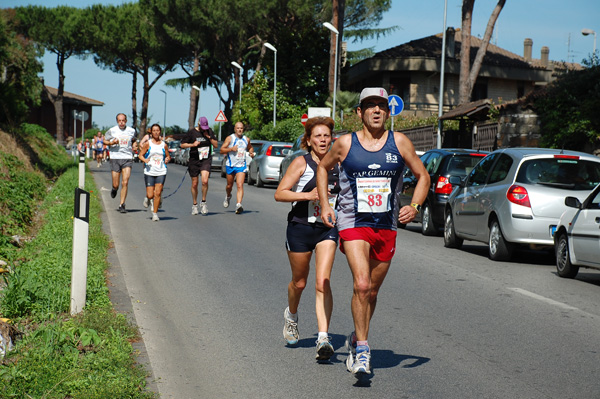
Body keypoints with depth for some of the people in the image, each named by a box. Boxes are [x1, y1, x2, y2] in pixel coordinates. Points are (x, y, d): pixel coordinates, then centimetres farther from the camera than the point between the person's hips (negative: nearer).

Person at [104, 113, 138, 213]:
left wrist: (134, 146, 3)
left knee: (125, 183, -11)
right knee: (116, 185, 1)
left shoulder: (131, 131, 6)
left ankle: (122, 205, -2)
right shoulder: (112, 131, 1)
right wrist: (112, 142, -9)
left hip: (127, 158, 1)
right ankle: (114, 189, 40)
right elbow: (104, 140, 12)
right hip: (115, 158, 0)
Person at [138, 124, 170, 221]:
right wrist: (145, 160, -17)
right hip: (149, 172, -1)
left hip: (161, 172, 1)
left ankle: (155, 213, 3)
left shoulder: (164, 145, 7)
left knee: (158, 193, -8)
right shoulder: (148, 144, 1)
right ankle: (148, 199, 34)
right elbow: (141, 155, 4)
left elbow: (168, 156, 18)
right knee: (150, 195, -3)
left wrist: (167, 159, -5)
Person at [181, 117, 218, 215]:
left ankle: (203, 202, -2)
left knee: (205, 181, -20)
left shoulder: (209, 131, 5)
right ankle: (194, 205, 23)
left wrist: (209, 137, -9)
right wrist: (192, 144, -16)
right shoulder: (191, 132, -3)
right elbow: (182, 145, 0)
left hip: (206, 160, 0)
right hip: (194, 160, 0)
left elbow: (216, 145, 7)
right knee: (194, 184, 6)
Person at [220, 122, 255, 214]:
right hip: (230, 165, 0)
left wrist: (251, 153, 5)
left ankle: (239, 205, -27)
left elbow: (250, 148, 27)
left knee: (240, 185, -16)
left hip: (241, 166, 0)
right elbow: (222, 150, -5)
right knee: (229, 185, 15)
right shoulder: (230, 138, -2)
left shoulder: (246, 139, 7)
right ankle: (228, 196, 48)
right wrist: (231, 149, -20)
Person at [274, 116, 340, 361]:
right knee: (299, 282, 13)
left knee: (323, 283, -13)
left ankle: (323, 338, -17)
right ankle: (291, 315, 46)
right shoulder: (301, 163, -6)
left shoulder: (336, 165, 7)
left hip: (328, 229, 2)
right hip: (300, 228, -2)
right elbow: (280, 194, -12)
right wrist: (309, 195, -22)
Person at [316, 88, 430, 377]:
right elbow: (323, 167, 17)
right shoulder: (345, 144, -2)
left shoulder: (399, 142, 2)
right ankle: (362, 349, -12)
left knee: (372, 291, 12)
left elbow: (422, 176, 11)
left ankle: (356, 340, 34)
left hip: (386, 226, 3)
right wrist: (325, 205, 7)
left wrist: (414, 206, -5)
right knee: (361, 284, -20)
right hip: (353, 223, -3)